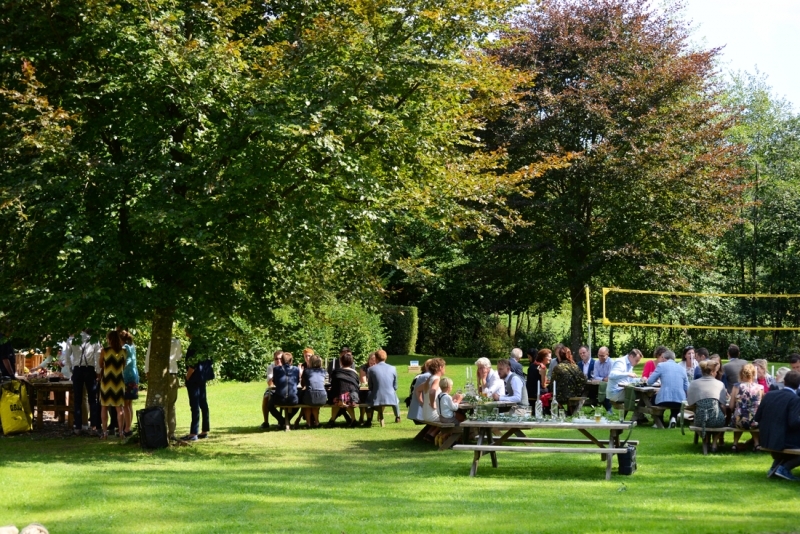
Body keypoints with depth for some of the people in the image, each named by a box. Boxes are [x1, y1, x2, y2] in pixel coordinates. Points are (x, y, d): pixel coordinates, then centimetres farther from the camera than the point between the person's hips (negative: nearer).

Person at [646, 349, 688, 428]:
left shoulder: (661, 365, 4)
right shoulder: (681, 368, 13)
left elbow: (649, 382, 8)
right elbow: (686, 388, 15)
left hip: (664, 400, -2)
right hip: (680, 401, 2)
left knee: (654, 396, 33)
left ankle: (660, 423, 36)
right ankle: (673, 418, 13)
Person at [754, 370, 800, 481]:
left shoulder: (769, 395, 4)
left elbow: (757, 418, 7)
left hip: (766, 441, 7)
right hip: (784, 442, -7)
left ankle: (776, 465, 19)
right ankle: (785, 468, 1)